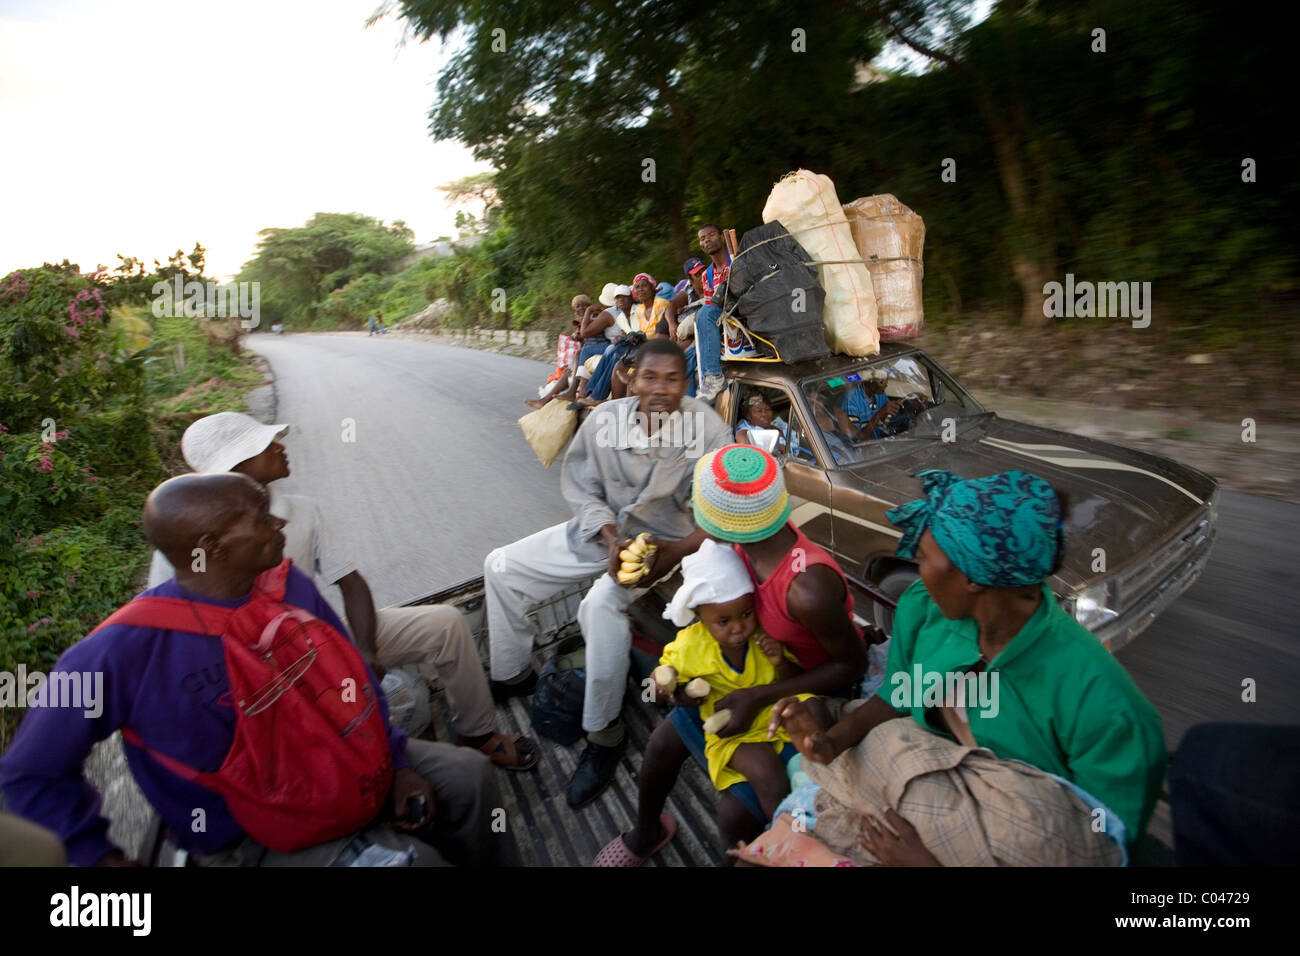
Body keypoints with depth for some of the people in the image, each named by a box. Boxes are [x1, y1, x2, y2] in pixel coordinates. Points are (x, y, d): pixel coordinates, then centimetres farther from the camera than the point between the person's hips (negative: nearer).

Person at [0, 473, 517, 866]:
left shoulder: (289, 585, -9)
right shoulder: (122, 652, -24)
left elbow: (351, 677, 3)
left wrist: (396, 762, -1)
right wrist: (99, 855, -12)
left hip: (330, 764, 6)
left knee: (468, 773, 1)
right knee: (414, 856, -20)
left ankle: (500, 864, 26)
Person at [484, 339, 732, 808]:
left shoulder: (706, 427, -19)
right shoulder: (604, 419, -11)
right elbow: (582, 491, -2)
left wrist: (677, 551, -30)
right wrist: (613, 539, -18)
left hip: (667, 541, -5)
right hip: (604, 530, 6)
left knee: (602, 602, -34)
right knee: (501, 566, 1)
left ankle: (604, 734, -16)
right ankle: (512, 675, 21)